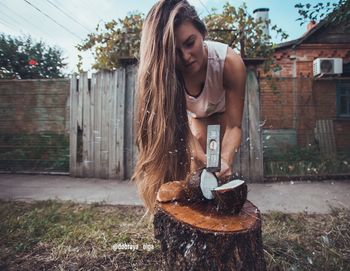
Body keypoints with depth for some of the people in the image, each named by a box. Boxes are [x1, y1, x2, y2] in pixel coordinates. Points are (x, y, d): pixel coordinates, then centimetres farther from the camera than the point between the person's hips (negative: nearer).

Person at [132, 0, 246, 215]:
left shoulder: (230, 62, -38)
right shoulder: (164, 71, -34)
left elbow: (234, 126, -33)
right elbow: (180, 124, -29)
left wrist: (226, 159, -52)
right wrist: (202, 158, -45)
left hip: (223, 110, 0)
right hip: (193, 113, 1)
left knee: (222, 169, -14)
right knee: (194, 165, -17)